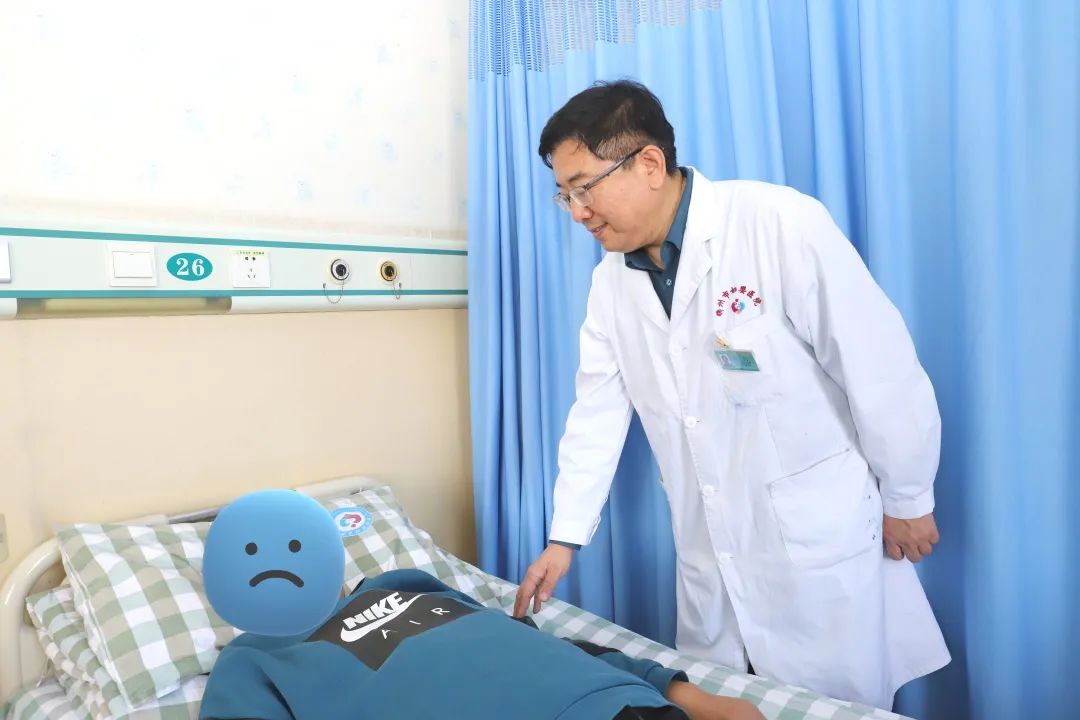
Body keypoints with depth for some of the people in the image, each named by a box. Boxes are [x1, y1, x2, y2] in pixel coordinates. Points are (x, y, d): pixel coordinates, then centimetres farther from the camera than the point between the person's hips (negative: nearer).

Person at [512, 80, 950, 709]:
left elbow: (883, 369, -14)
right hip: (710, 552, 6)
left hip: (821, 538, -5)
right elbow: (598, 412, 5)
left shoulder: (782, 225, -20)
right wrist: (565, 538, 4)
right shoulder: (612, 281, 0)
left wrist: (908, 499, -4)